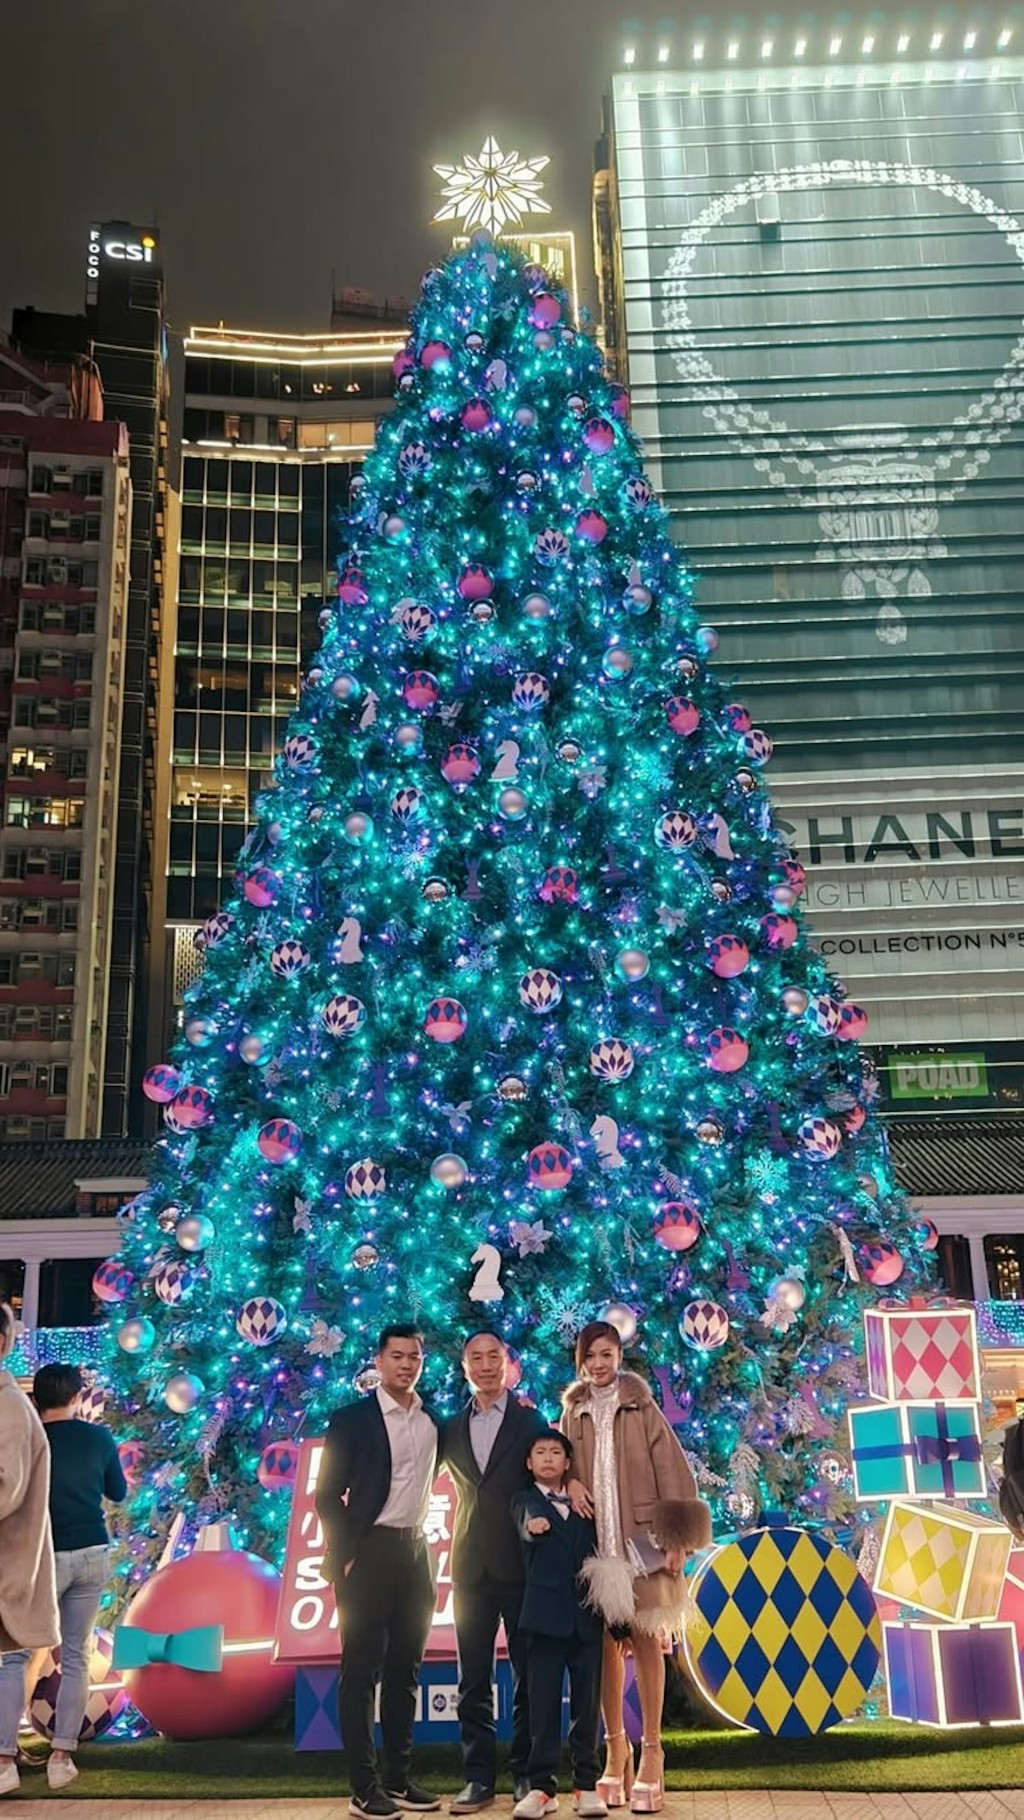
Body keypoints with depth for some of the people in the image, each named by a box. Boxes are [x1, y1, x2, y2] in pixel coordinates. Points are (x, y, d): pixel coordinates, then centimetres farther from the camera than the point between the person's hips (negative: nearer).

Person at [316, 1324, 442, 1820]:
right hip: (368, 1550, -5)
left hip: (415, 1551, 5)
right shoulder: (352, 1418, -5)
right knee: (362, 1669, -1)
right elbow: (328, 1494, -6)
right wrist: (344, 1556, -11)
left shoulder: (434, 1421, 8)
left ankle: (398, 1778, 19)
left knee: (405, 1668, 10)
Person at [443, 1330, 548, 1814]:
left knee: (528, 1675, 5)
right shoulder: (451, 1429, 10)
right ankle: (479, 1776, 14)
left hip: (521, 1562, -3)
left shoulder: (531, 1421, 0)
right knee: (473, 1678, 6)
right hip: (471, 1565, 3)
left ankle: (526, 1773, 15)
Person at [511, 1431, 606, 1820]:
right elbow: (528, 1521, -18)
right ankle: (541, 1786, 6)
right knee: (543, 1702, -1)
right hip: (547, 1612, -2)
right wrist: (534, 1523, -41)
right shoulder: (525, 1500, 6)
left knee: (587, 1701, 4)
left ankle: (586, 1784, 13)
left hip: (587, 1613, 2)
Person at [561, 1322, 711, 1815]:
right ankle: (615, 1747, 17)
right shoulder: (573, 1414, 9)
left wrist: (676, 1539, -10)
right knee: (604, 1645, 5)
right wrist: (569, 1482, -10)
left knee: (645, 1641, -2)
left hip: (640, 1539, -3)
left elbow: (671, 1470, -4)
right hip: (594, 1542, 3)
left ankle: (651, 1751, 5)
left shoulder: (643, 1409, 0)